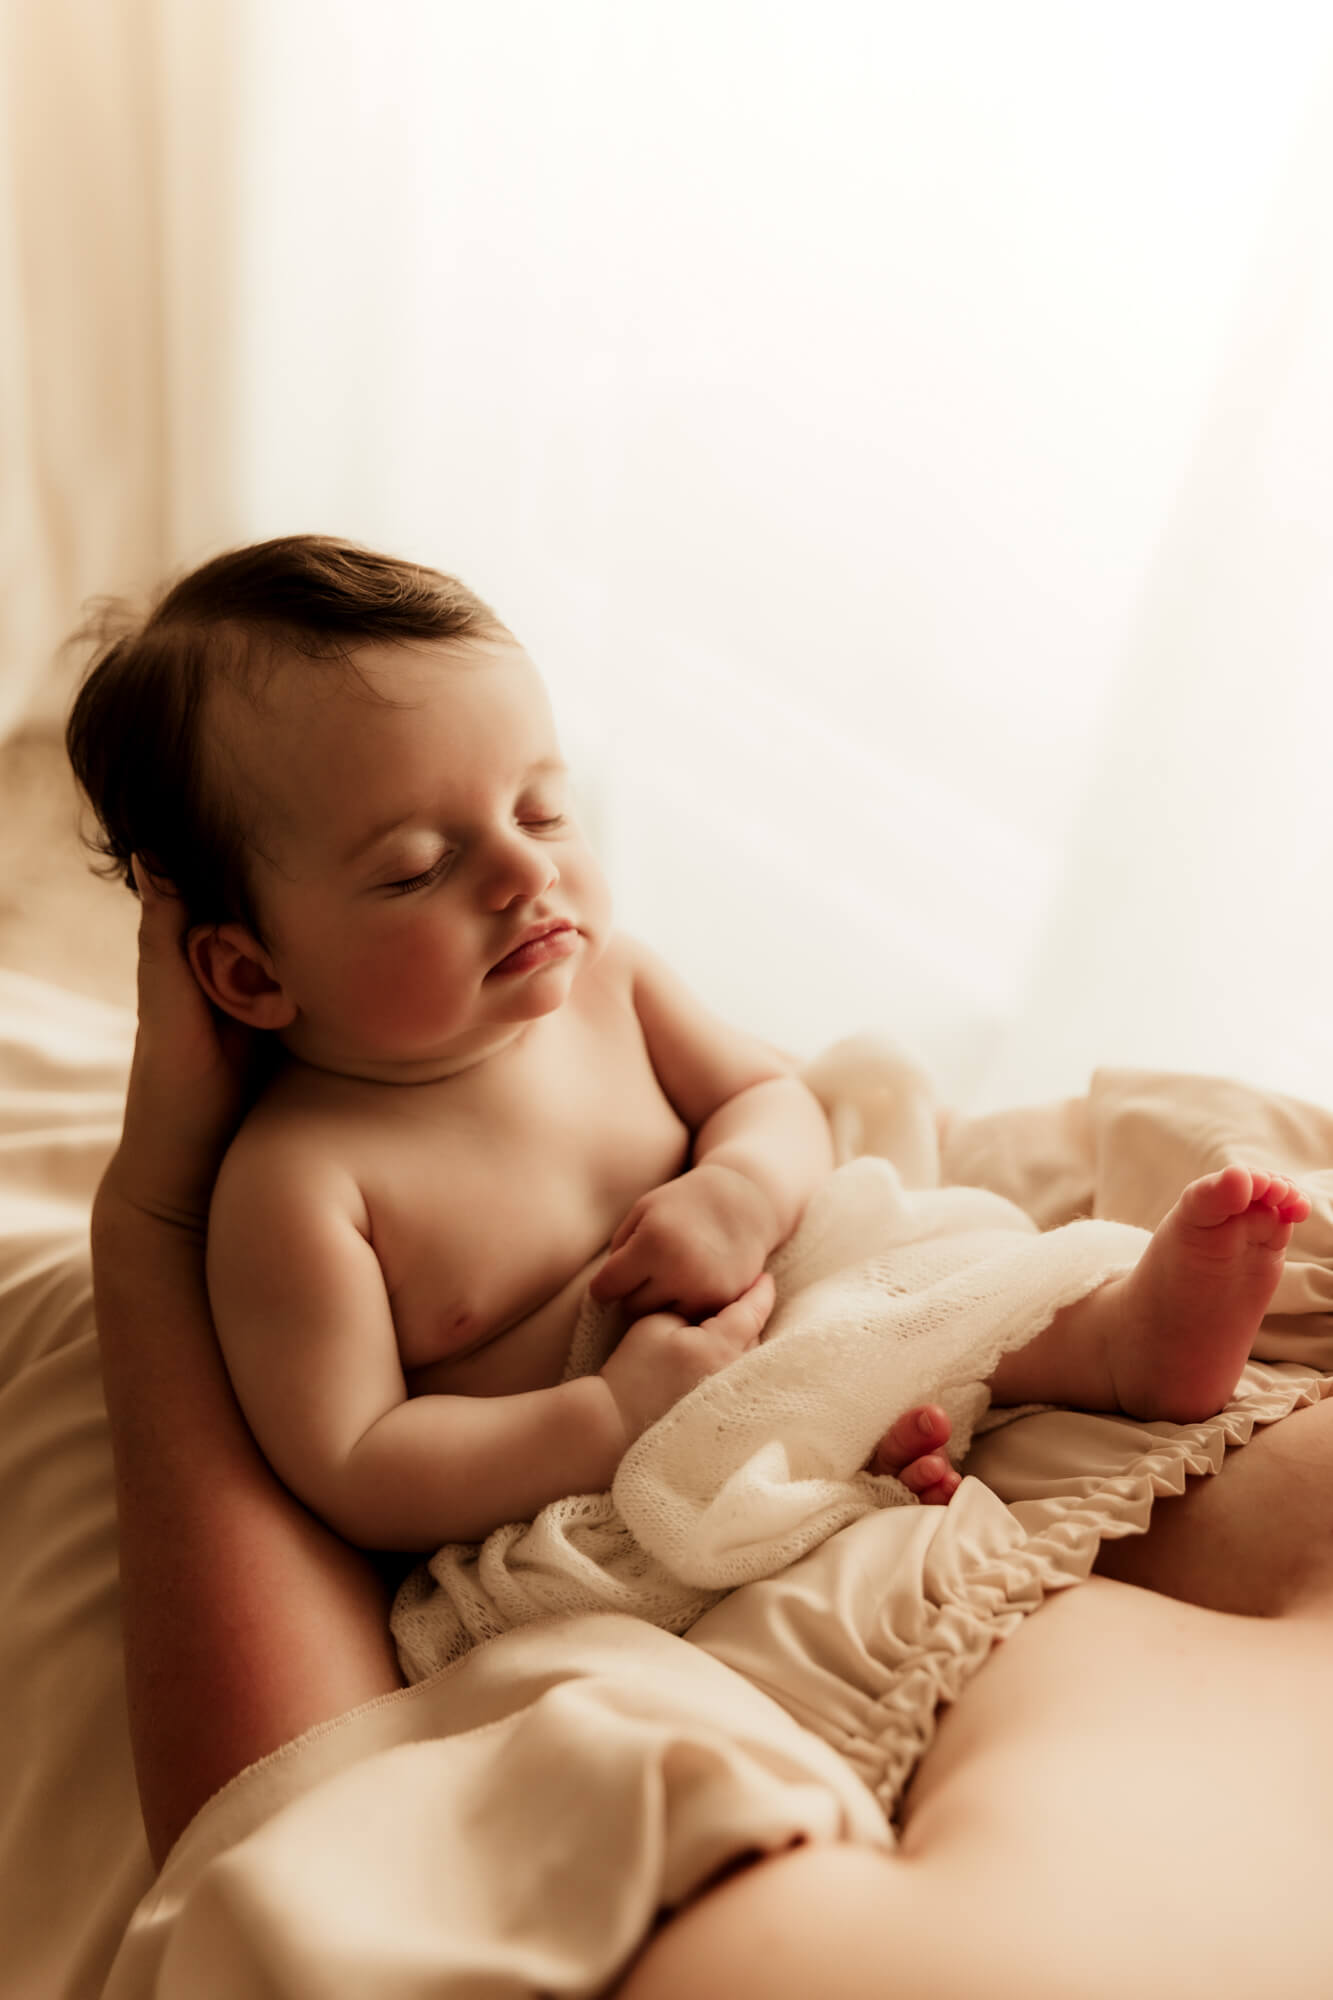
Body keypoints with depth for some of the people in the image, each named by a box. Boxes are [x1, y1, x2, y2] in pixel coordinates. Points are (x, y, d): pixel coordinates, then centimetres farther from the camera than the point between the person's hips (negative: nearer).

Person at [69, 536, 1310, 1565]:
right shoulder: (295, 1182, -25)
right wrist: (612, 1421, -31)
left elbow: (768, 1093, 3)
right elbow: (352, 1476, -22)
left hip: (760, 1325, 6)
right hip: (555, 1512, -5)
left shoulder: (599, 976, -8)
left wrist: (743, 1192, -21)